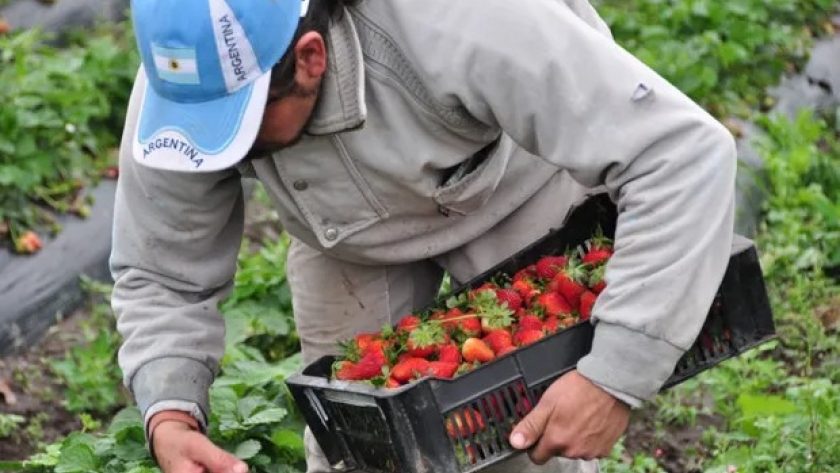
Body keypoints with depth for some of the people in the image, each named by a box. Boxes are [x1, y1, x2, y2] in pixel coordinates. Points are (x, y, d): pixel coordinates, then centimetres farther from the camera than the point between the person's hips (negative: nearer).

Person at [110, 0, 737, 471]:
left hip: (528, 183, -3)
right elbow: (161, 278, -16)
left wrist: (616, 376, -49)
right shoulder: (181, 82, -30)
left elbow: (687, 154, -45)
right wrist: (170, 417, -36)